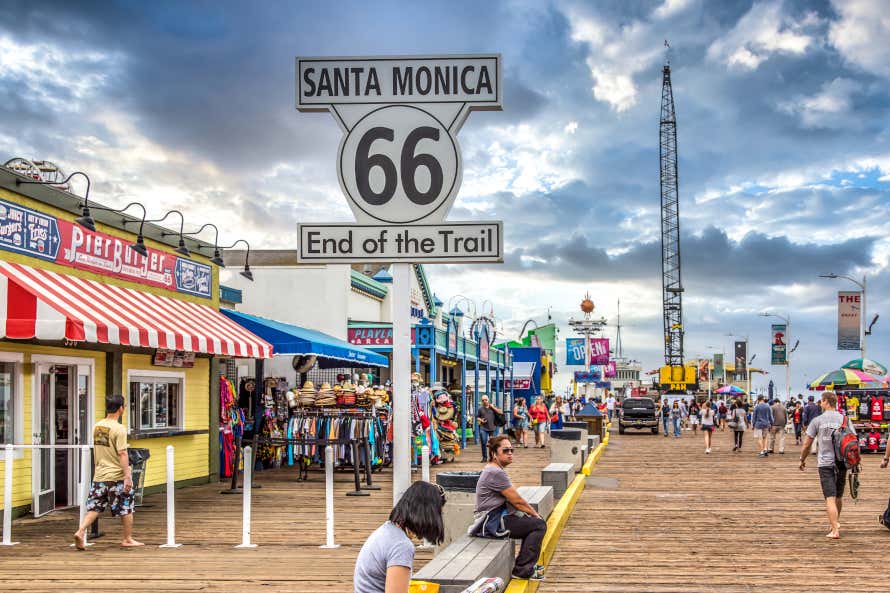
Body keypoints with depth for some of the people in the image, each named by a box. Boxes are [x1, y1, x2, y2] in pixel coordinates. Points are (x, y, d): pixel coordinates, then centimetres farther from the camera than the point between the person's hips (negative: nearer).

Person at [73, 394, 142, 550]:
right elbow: (122, 454, -20)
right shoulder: (119, 429, -15)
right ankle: (127, 539, 17)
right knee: (126, 508, 9)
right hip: (117, 476, -6)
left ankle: (80, 532, -6)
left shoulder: (97, 426, 6)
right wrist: (127, 476, -20)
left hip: (99, 475, 6)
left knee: (94, 508, 10)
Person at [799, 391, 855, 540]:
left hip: (825, 463, -3)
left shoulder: (817, 420, -3)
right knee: (838, 496, 19)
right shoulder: (844, 419, 2)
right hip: (842, 462, 3)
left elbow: (807, 444, -1)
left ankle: (835, 530, -11)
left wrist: (802, 460, 13)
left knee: (830, 498, -4)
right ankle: (835, 522, 35)